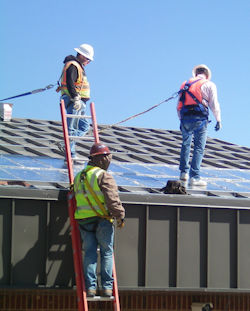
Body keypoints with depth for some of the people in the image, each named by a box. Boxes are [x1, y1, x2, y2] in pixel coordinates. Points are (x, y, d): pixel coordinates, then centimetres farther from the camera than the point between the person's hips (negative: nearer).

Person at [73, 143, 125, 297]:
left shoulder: (79, 176, 14)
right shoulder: (103, 176, -10)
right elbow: (112, 199, -15)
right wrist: (120, 215, -7)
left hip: (84, 220, 6)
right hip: (102, 219, -6)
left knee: (90, 253, 6)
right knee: (106, 252, 4)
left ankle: (90, 286, 1)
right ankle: (107, 286, 2)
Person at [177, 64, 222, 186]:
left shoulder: (185, 84, 19)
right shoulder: (209, 85, 6)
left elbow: (179, 106, 19)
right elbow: (214, 104, -1)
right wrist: (218, 120, 7)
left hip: (185, 118, 4)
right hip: (200, 119, -4)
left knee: (185, 145, 22)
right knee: (199, 148, -3)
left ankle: (184, 172, 22)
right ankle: (194, 177, -9)